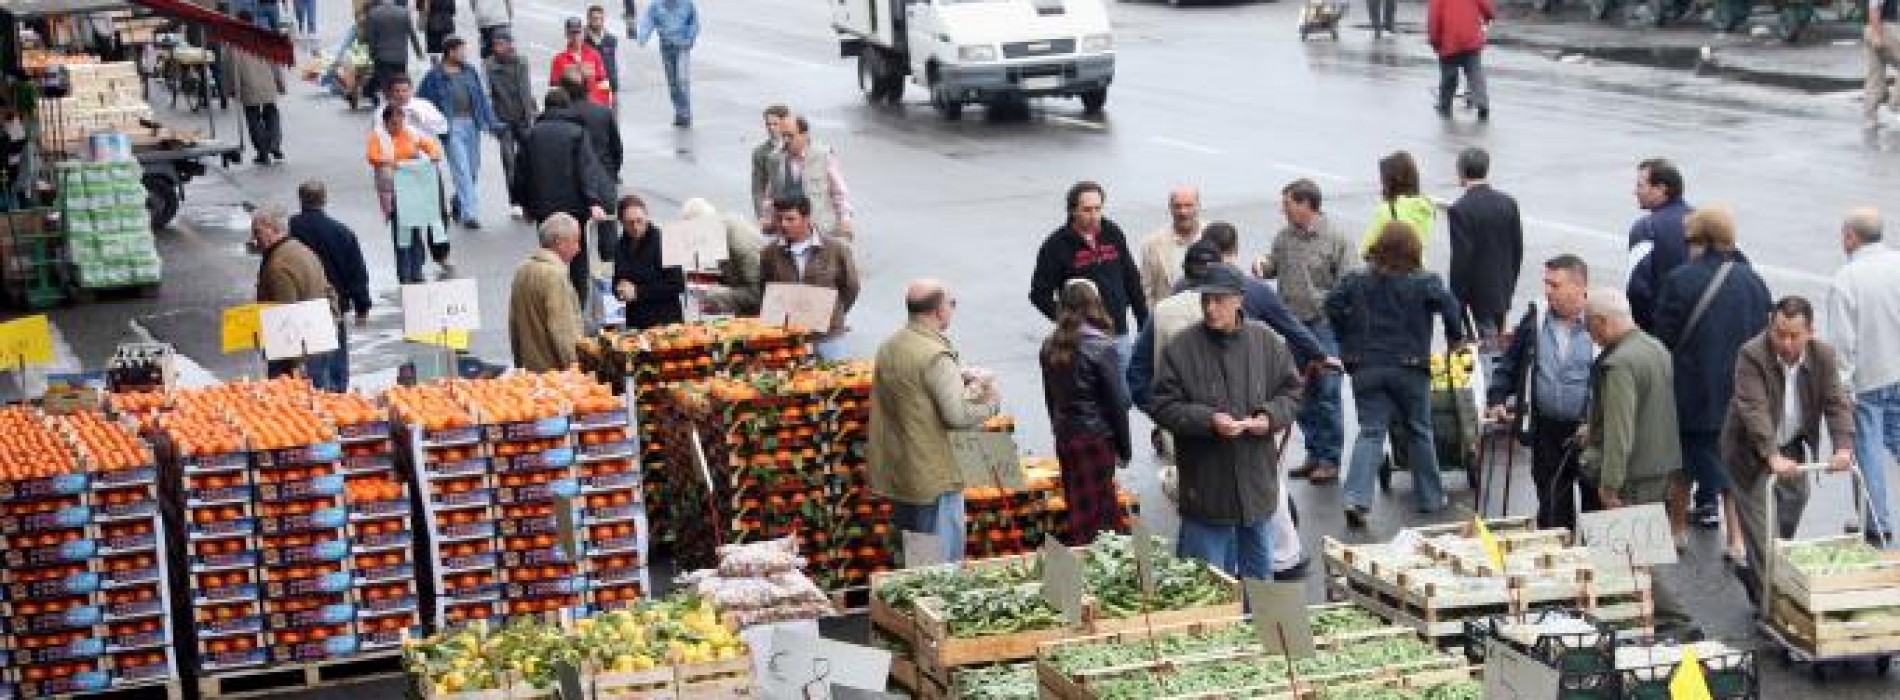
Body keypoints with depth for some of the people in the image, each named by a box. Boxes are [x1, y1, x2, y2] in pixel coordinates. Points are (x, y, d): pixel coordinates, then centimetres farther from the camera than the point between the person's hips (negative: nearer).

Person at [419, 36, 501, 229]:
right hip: (452, 127, -5)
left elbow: (482, 98, 11)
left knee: (473, 171, 11)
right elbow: (422, 103, 3)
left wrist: (492, 123, 5)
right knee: (462, 170, -11)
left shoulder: (470, 72, 9)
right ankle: (469, 213, -12)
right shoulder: (435, 76, -4)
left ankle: (458, 204, 34)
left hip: (472, 124, 5)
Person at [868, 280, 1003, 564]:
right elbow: (958, 416, -24)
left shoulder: (889, 346, 7)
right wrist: (991, 402, -7)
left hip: (894, 473, 9)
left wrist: (958, 379, 12)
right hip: (932, 479, -9)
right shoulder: (936, 356, -20)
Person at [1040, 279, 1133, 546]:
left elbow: (1050, 397, 10)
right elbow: (1117, 401, -11)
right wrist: (1125, 446, -2)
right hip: (1097, 438, -6)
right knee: (1090, 513, 1)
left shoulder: (1051, 346, 2)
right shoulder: (1102, 347, -15)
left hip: (1064, 436, 6)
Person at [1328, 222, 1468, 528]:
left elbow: (1333, 304, -2)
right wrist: (1456, 337, -1)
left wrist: (1348, 341, 8)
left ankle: (1357, 497, -18)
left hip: (1366, 367, 2)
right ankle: (1430, 497, 22)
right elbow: (1448, 304, -17)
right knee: (1419, 431, 14)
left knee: (1370, 432, 0)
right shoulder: (1423, 282, -6)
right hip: (1409, 368, -2)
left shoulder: (1357, 279, 2)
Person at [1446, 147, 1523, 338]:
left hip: (1479, 293, -6)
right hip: (1502, 292, 6)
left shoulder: (1460, 210, -17)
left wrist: (1457, 300, -11)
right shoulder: (1508, 203, 2)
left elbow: (1461, 258, -19)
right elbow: (1518, 249, 7)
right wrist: (1509, 285, 17)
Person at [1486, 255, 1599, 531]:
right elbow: (1508, 364, 15)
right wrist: (1496, 400, 2)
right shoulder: (1535, 321, 5)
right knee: (1552, 508, 10)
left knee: (1596, 503, 4)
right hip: (1547, 432, 4)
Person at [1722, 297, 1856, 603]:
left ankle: (1753, 572, 37)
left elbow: (1837, 404, -16)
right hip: (1751, 450, -5)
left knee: (1793, 507, 15)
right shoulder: (1752, 356, -27)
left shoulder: (1824, 356, -13)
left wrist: (1843, 447, -33)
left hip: (1793, 447, 5)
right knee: (1762, 526, -7)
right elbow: (1754, 409, -35)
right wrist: (1773, 457, -46)